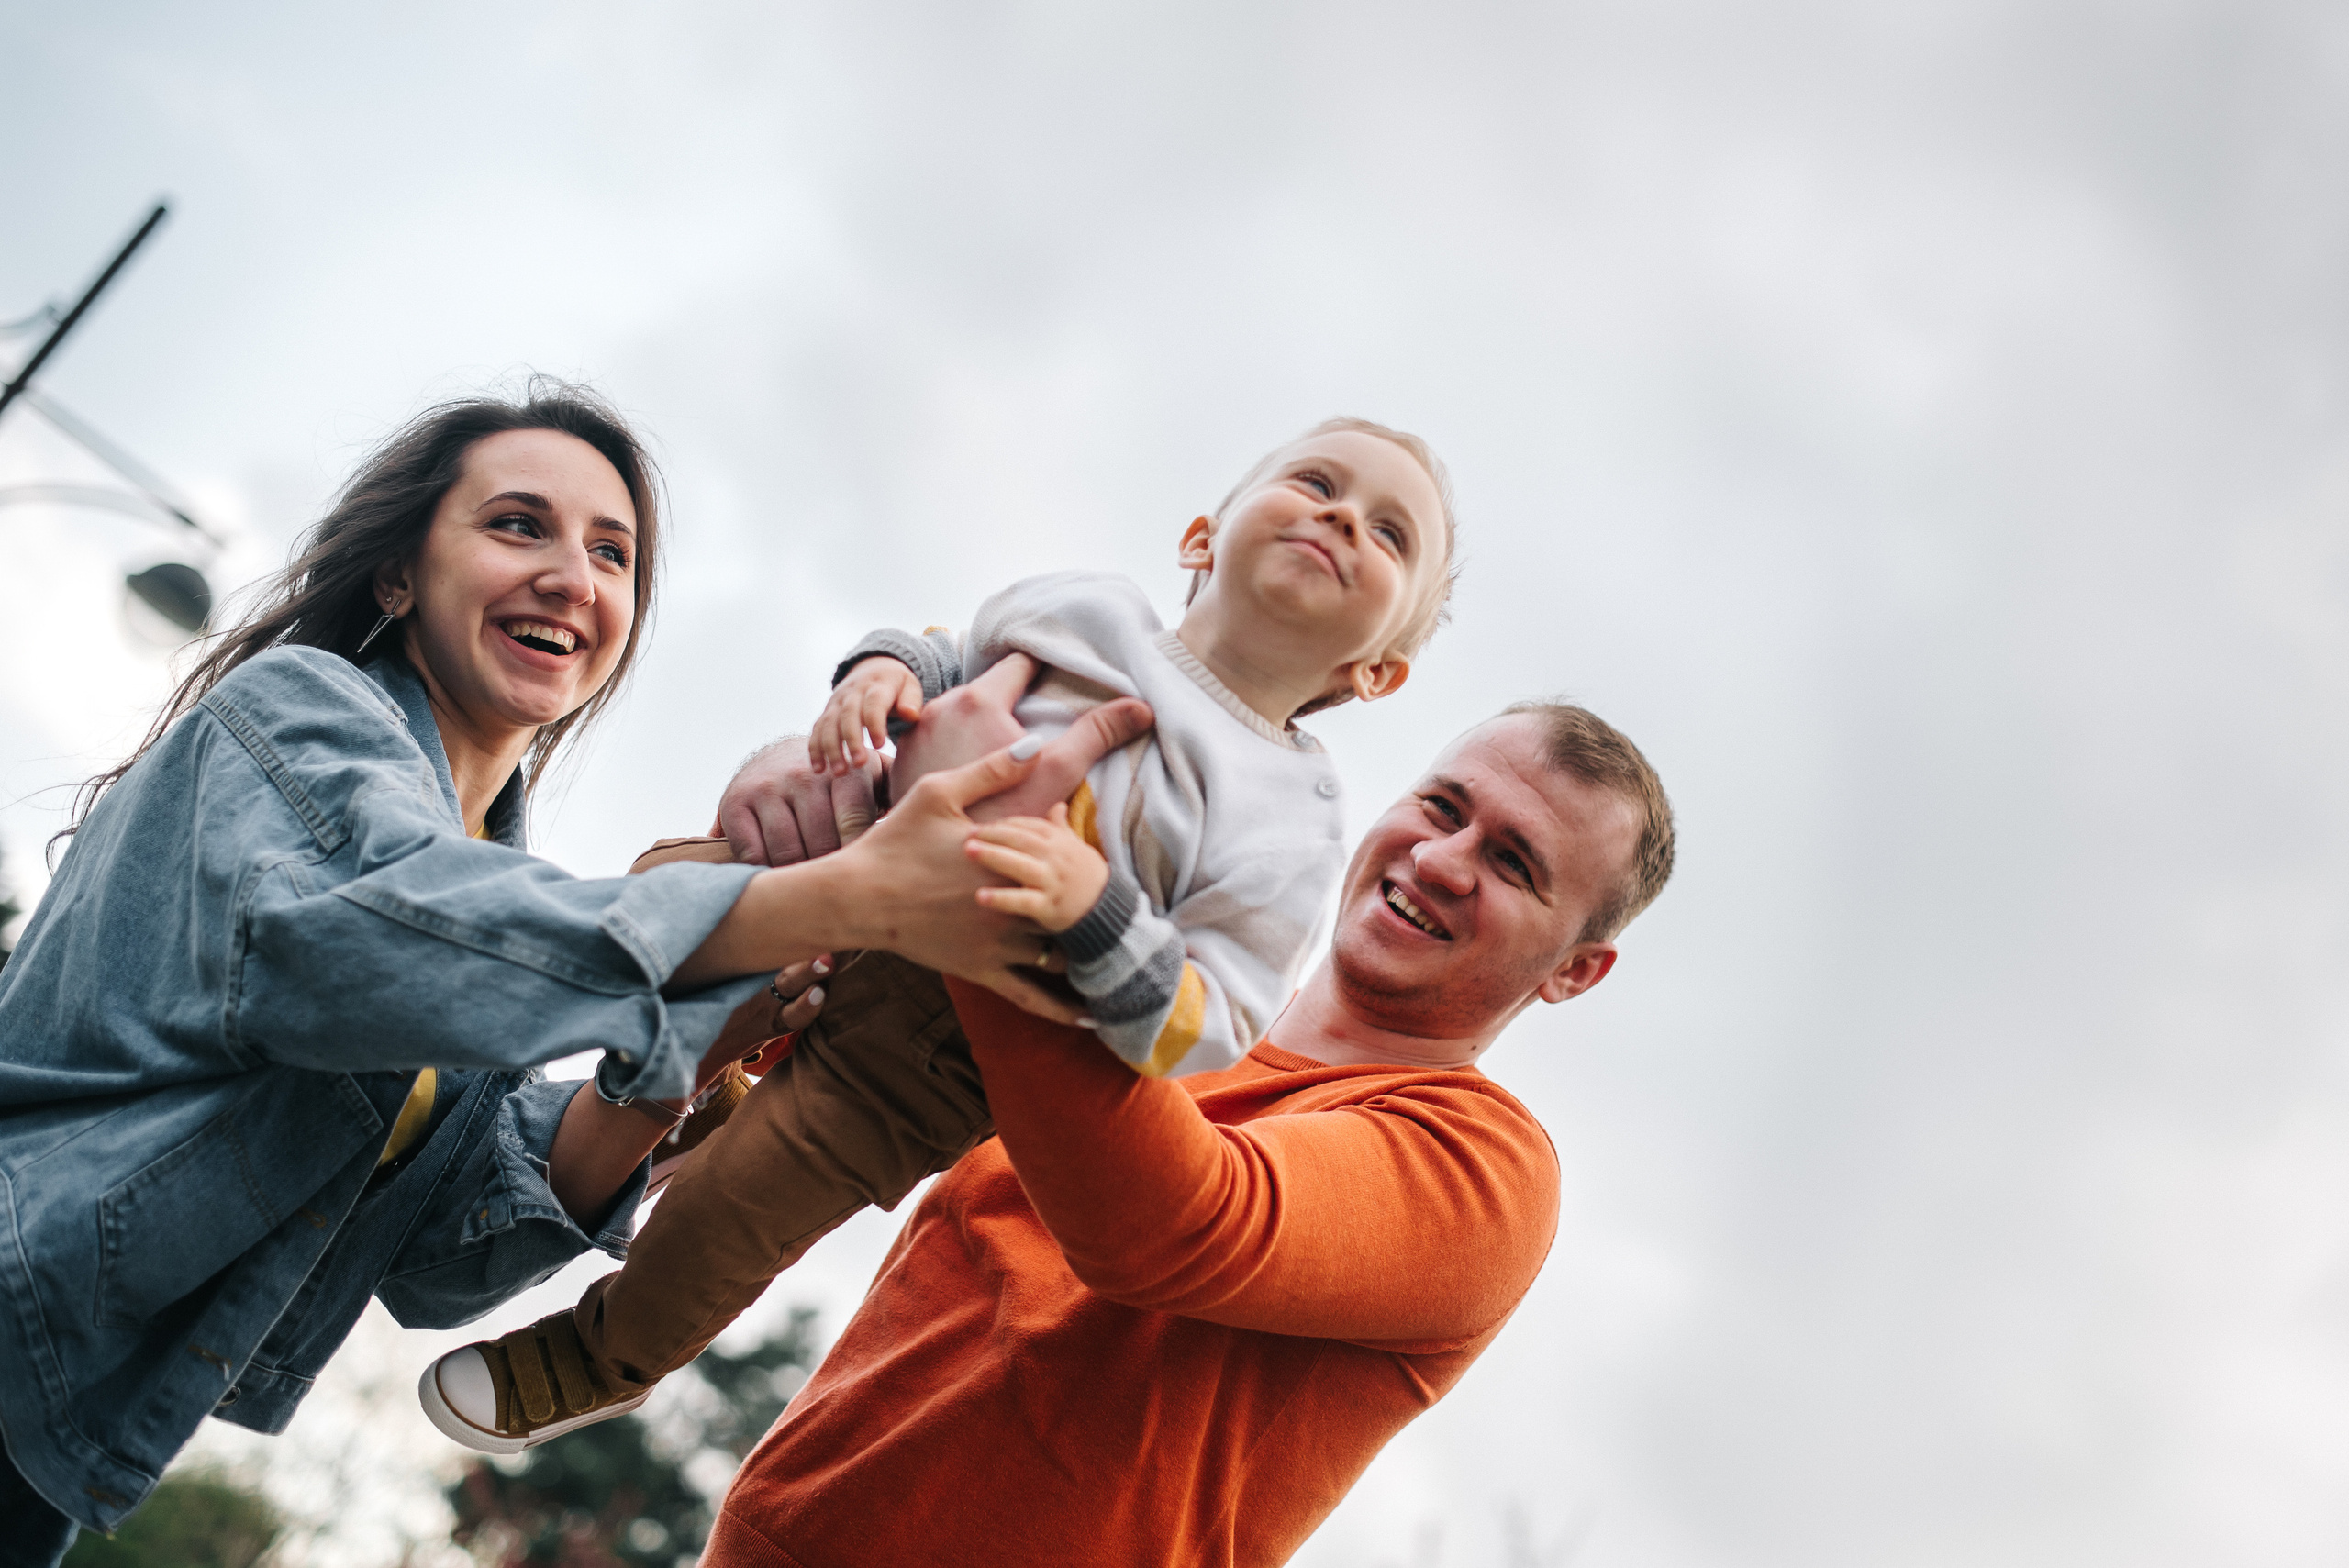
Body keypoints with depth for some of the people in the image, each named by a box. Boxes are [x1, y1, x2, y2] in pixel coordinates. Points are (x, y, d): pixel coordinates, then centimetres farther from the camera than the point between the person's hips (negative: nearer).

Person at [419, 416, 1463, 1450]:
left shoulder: (1288, 824, -19)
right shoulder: (1085, 607, -4)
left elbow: (1206, 1031, -24)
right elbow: (939, 660, 13)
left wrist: (1095, 907, -40)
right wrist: (881, 670, -11)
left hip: (935, 1043, -5)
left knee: (732, 1203, -4)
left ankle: (604, 1360, 30)